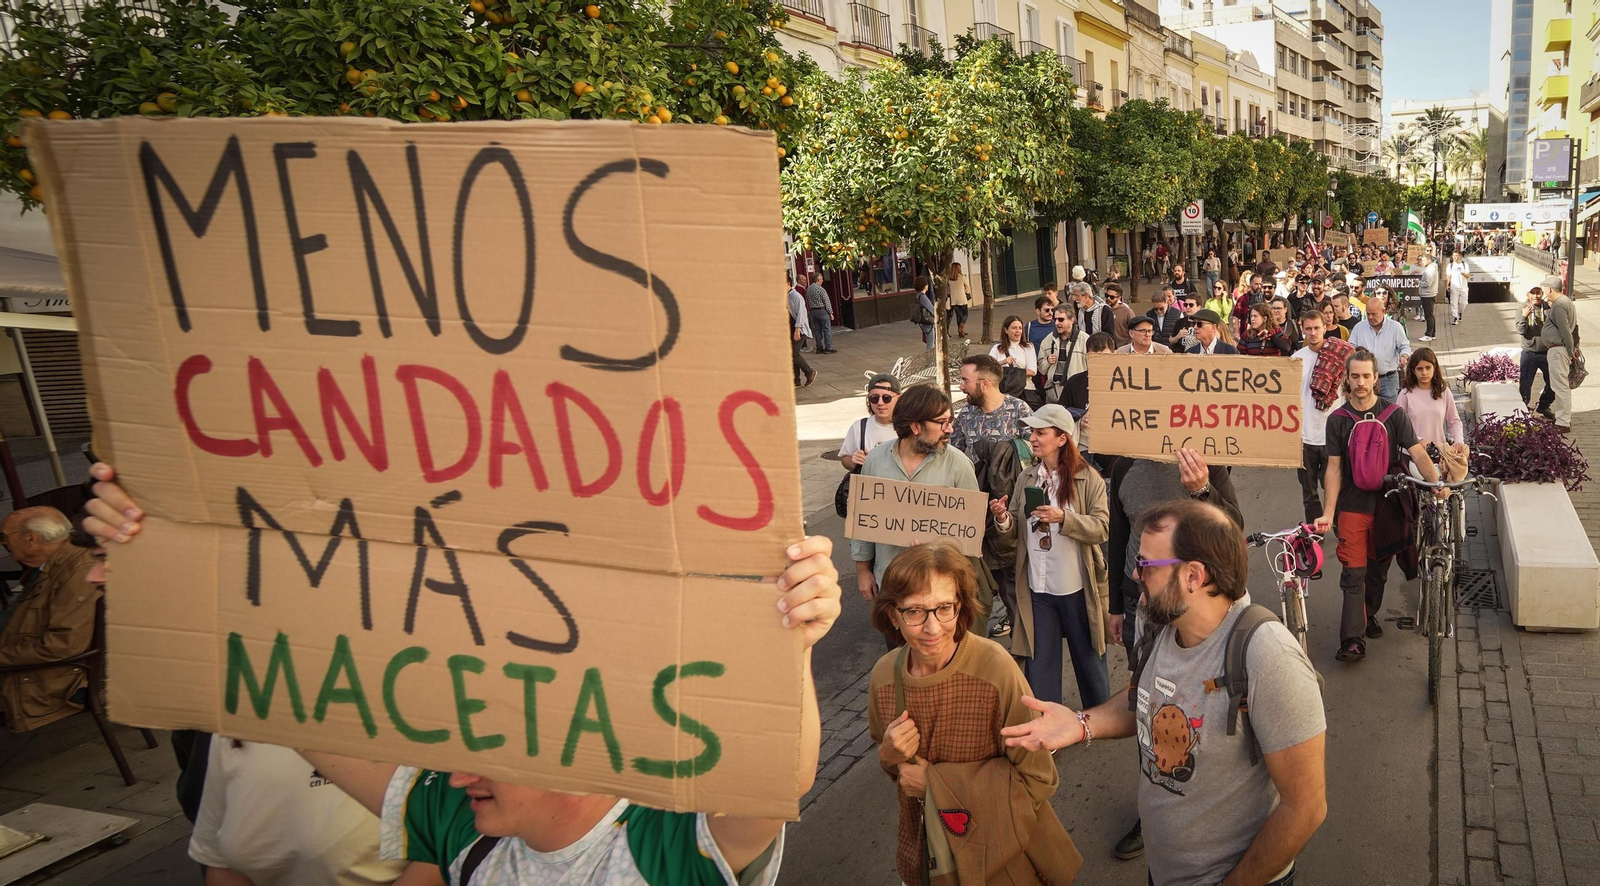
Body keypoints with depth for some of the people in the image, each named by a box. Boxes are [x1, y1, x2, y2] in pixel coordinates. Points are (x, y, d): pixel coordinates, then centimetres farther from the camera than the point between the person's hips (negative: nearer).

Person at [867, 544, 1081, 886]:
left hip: (999, 853, -3)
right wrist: (891, 755, -17)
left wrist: (936, 780, -21)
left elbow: (1038, 780, -21)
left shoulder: (994, 668, -27)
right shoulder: (884, 675, -12)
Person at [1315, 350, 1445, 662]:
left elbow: (1417, 452, -6)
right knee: (1353, 572, -7)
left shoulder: (1394, 414, -1)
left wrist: (1436, 484, -22)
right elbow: (1334, 468, -2)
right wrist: (1328, 513, -7)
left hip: (1387, 502, 1)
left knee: (1378, 569, 14)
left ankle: (1368, 616, 36)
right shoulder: (1337, 419, -1)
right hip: (1352, 504, -1)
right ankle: (1353, 639, -7)